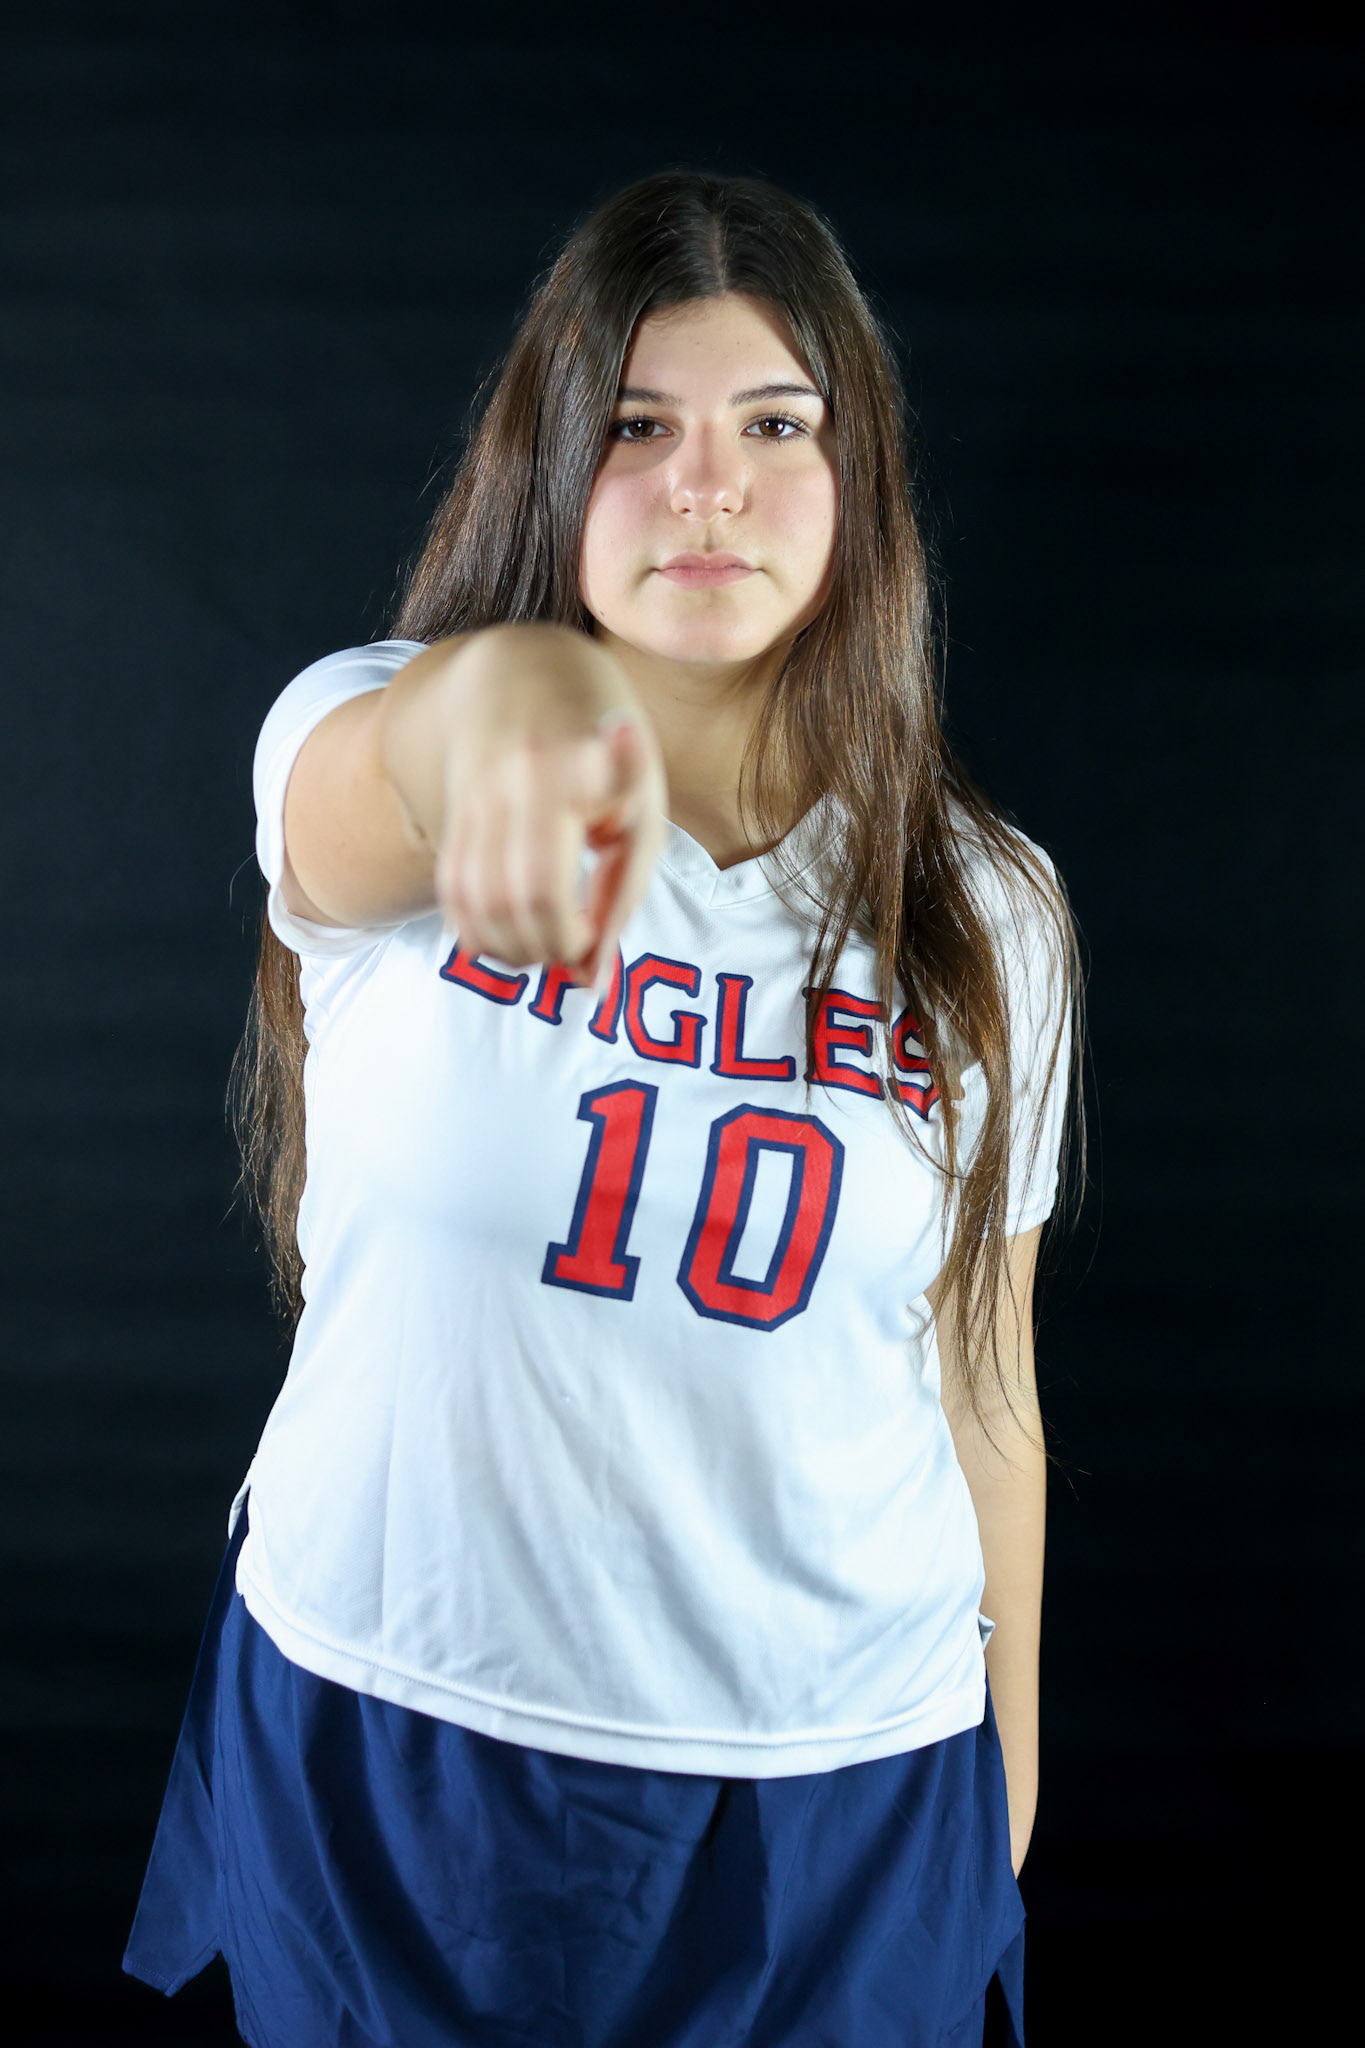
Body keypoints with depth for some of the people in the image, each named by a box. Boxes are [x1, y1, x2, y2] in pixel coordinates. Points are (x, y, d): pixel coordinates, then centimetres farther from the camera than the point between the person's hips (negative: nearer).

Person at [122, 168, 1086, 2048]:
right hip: (378, 1748, -1)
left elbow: (984, 1386, 4)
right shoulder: (365, 738, -9)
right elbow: (369, 784, -35)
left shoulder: (982, 912, -3)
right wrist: (500, 698, -58)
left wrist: (1008, 1792, 11)